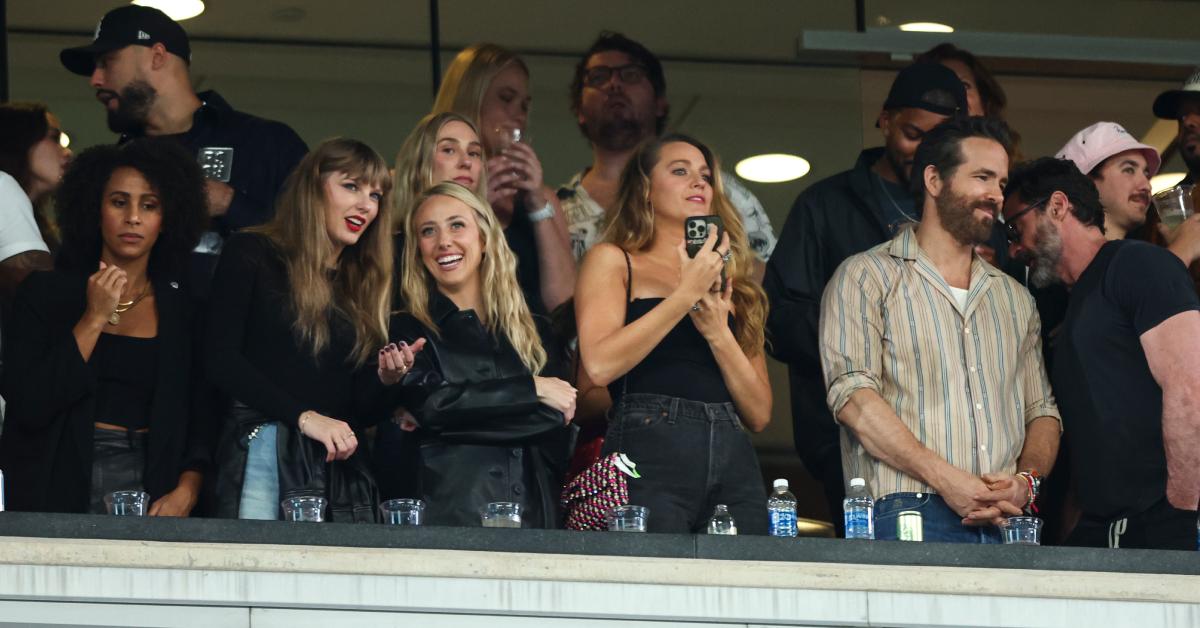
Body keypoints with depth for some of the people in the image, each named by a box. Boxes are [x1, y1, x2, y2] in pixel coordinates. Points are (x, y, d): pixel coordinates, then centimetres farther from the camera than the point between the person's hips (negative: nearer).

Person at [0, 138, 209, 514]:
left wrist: (186, 492, -9)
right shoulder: (43, 294, 5)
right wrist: (93, 320, -6)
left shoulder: (184, 307, 10)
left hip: (149, 487, 1)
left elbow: (202, 424, 8)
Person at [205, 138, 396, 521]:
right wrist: (304, 417, -15)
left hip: (340, 467, 5)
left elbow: (361, 412, 17)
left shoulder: (366, 285, 20)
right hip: (263, 457, -5)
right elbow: (221, 359, -7)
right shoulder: (252, 256, 5)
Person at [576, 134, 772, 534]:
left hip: (733, 461, 5)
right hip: (649, 453, -5)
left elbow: (759, 415, 15)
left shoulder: (730, 281, 24)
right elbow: (600, 365, -8)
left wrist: (718, 333, 0)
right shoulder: (613, 260, 11)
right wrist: (687, 294, -6)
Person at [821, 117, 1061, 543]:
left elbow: (1042, 411, 22)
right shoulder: (867, 277, 7)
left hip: (1004, 525, 5)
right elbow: (853, 396, -6)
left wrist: (1027, 481, -2)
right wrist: (946, 479, -15)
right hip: (907, 513, -5)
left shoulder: (1015, 299, 26)